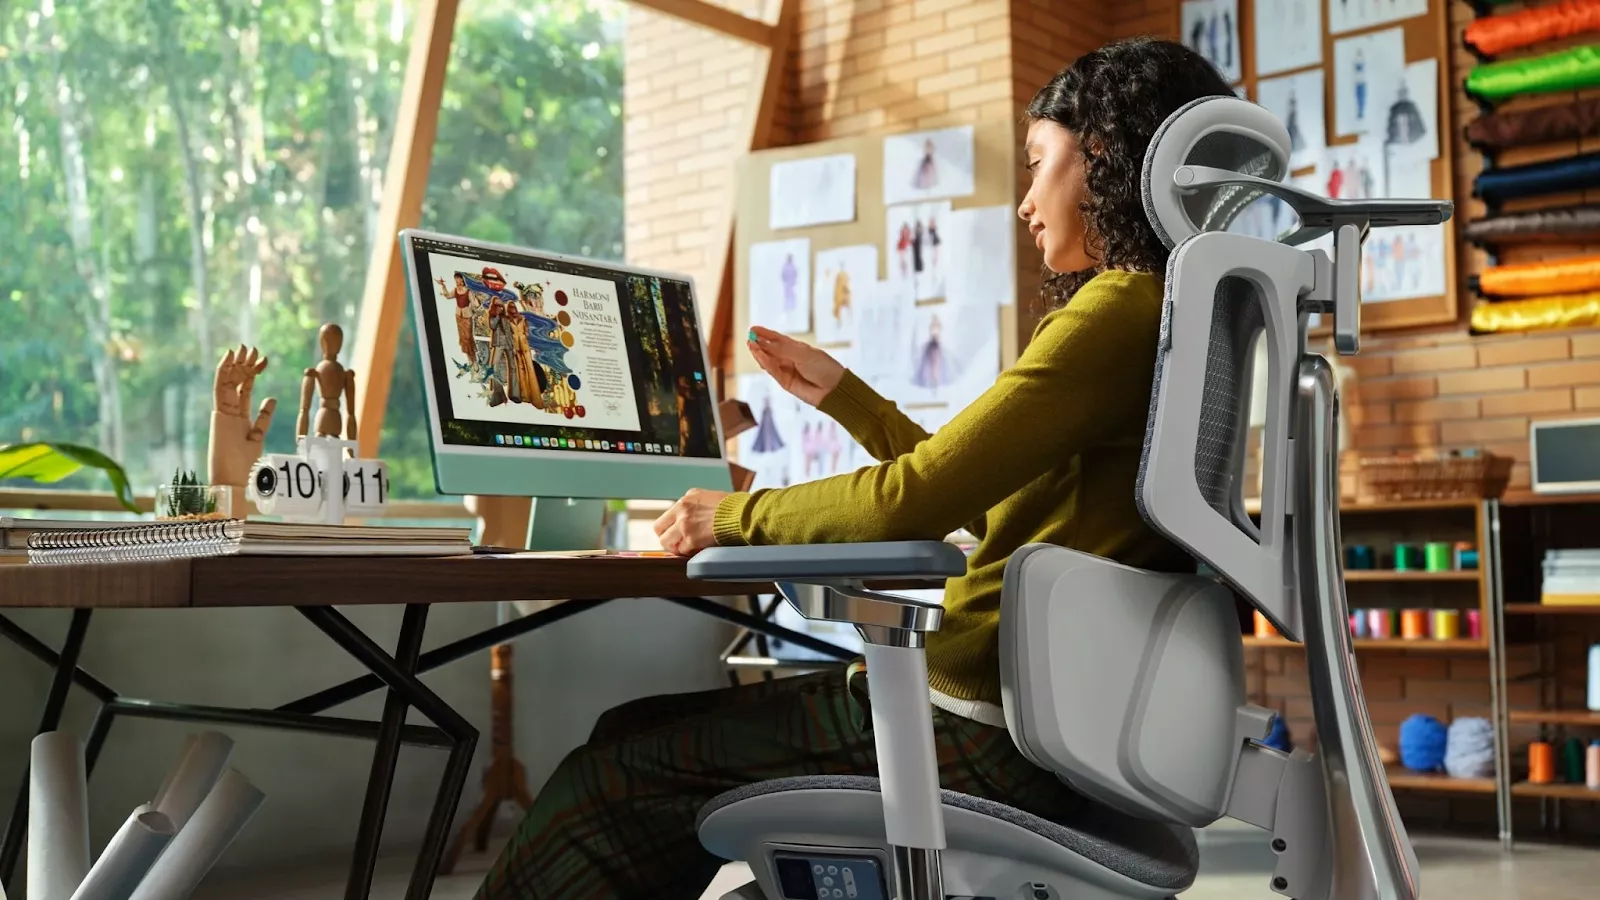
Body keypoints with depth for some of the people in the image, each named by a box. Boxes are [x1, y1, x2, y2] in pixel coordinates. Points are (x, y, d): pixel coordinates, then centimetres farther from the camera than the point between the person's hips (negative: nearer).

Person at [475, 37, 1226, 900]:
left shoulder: (1123, 308, -15)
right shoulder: (1146, 312, 17)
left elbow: (913, 500, -19)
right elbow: (974, 491, 23)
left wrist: (737, 515, -3)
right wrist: (843, 394, 26)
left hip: (996, 739, -10)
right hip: (1008, 708, 10)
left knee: (606, 784, -4)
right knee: (633, 734, 11)